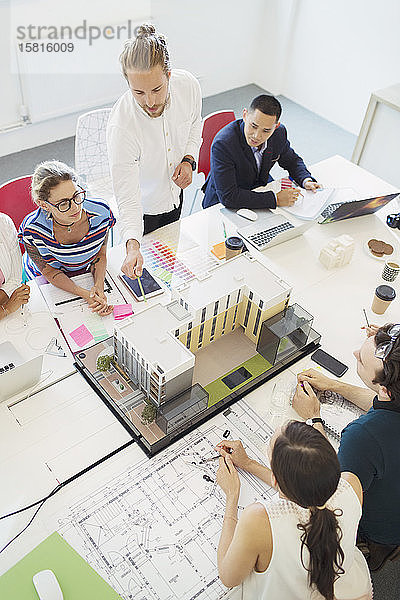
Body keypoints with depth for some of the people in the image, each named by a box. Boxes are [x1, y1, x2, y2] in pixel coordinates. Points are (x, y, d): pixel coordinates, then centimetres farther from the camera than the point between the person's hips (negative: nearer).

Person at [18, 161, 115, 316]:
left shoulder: (101, 212, -24)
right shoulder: (33, 231, -31)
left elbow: (100, 255, -8)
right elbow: (50, 272, -17)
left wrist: (98, 286, -26)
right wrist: (85, 294, -31)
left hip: (88, 273, 2)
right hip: (47, 283, -2)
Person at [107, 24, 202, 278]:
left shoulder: (188, 85, -24)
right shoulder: (121, 127, -39)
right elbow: (128, 198, -35)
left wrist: (189, 159, -17)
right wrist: (132, 246, -49)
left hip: (175, 191, 5)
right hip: (144, 207, -5)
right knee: (143, 265, 18)